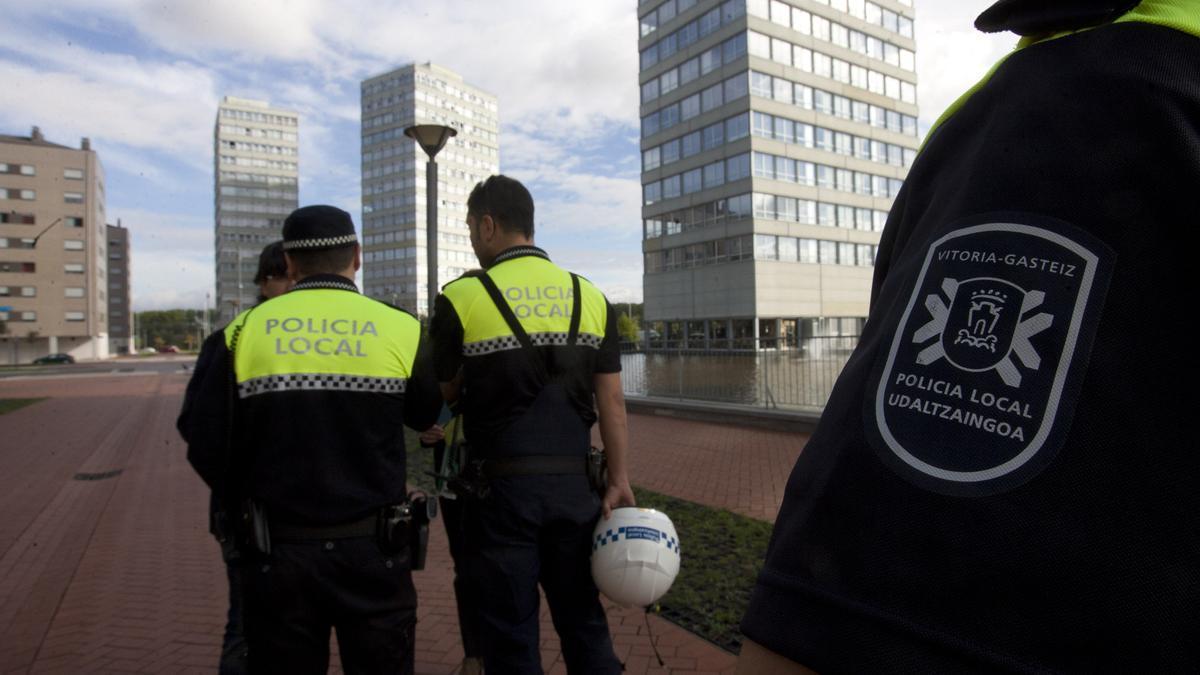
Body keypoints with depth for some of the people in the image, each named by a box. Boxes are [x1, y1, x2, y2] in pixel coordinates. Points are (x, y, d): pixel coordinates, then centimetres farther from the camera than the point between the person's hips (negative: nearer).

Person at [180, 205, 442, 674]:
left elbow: (207, 448, -3)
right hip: (372, 549, -1)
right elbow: (426, 416, 6)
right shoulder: (400, 329, -9)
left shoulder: (247, 331, -5)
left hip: (280, 551, 1)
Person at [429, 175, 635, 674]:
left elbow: (441, 395, -1)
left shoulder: (463, 298, -7)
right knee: (583, 620, 18)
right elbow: (611, 400, 1)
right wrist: (619, 481, 4)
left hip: (503, 485, -3)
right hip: (574, 484, 4)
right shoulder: (591, 297, 3)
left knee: (511, 633, 12)